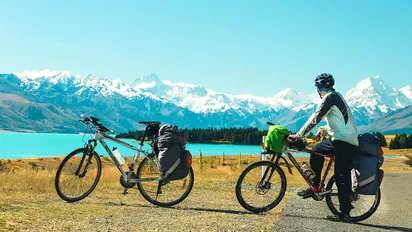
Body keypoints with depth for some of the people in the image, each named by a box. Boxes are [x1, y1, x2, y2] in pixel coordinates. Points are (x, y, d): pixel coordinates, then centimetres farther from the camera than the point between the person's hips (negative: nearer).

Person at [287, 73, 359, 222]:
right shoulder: (337, 96, 20)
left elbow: (315, 119, -16)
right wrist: (325, 129, 21)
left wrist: (298, 135, -15)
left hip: (344, 142, -10)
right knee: (316, 152, 19)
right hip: (348, 140, 10)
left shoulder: (330, 97, -10)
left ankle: (345, 213, -4)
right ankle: (314, 187, 21)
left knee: (341, 177, -8)